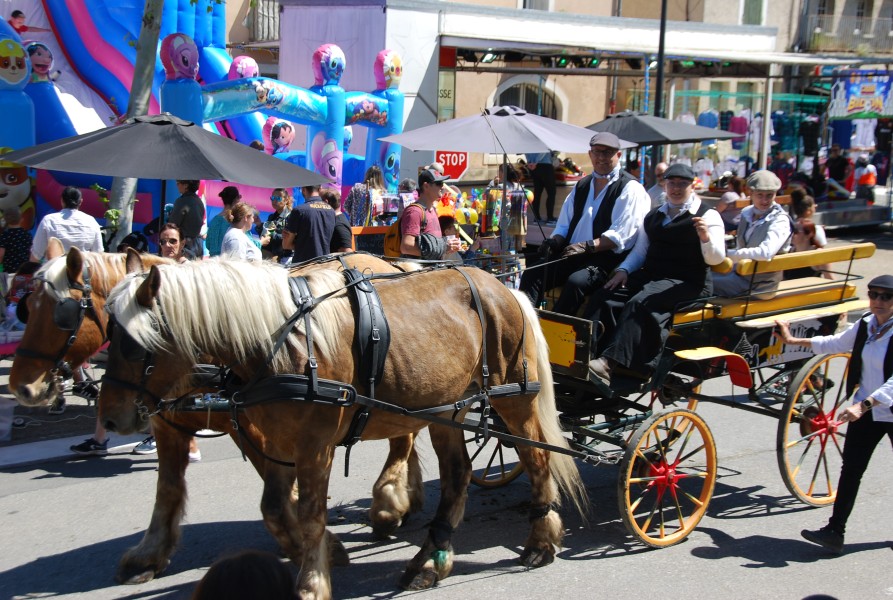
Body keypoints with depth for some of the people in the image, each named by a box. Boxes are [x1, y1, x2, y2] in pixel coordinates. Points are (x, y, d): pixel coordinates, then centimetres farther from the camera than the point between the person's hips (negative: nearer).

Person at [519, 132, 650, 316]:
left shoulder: (630, 188, -1)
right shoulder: (582, 186, 20)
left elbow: (620, 235, -12)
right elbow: (564, 225, 23)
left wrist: (588, 246, -24)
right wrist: (554, 242, 0)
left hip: (606, 258, -6)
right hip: (571, 254, 6)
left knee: (576, 281, -34)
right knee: (533, 271, -16)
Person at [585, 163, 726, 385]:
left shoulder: (708, 216, 1)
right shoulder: (654, 216, 22)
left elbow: (715, 259, -7)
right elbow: (640, 250, 23)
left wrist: (706, 238, -27)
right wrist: (623, 270, 5)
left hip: (686, 283, -7)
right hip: (650, 275, 7)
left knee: (639, 303, -34)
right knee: (602, 295, -16)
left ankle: (609, 363, -45)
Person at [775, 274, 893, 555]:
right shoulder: (865, 325, 1)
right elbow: (836, 343, 19)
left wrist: (863, 405, -36)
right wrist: (794, 341, 22)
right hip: (865, 412, 5)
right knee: (851, 470, 1)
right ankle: (835, 531, 2)